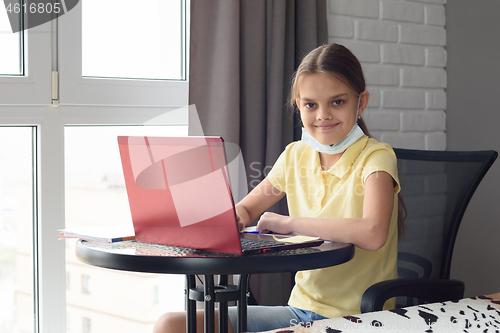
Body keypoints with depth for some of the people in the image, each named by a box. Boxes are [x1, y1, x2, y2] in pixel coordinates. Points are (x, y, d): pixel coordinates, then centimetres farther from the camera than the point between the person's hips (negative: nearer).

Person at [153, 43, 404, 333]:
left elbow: (372, 233, -30)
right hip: (301, 310, 6)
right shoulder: (296, 155, 8)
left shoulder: (375, 157, -10)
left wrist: (288, 222, -20)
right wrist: (233, 219, -6)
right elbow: (244, 209, 20)